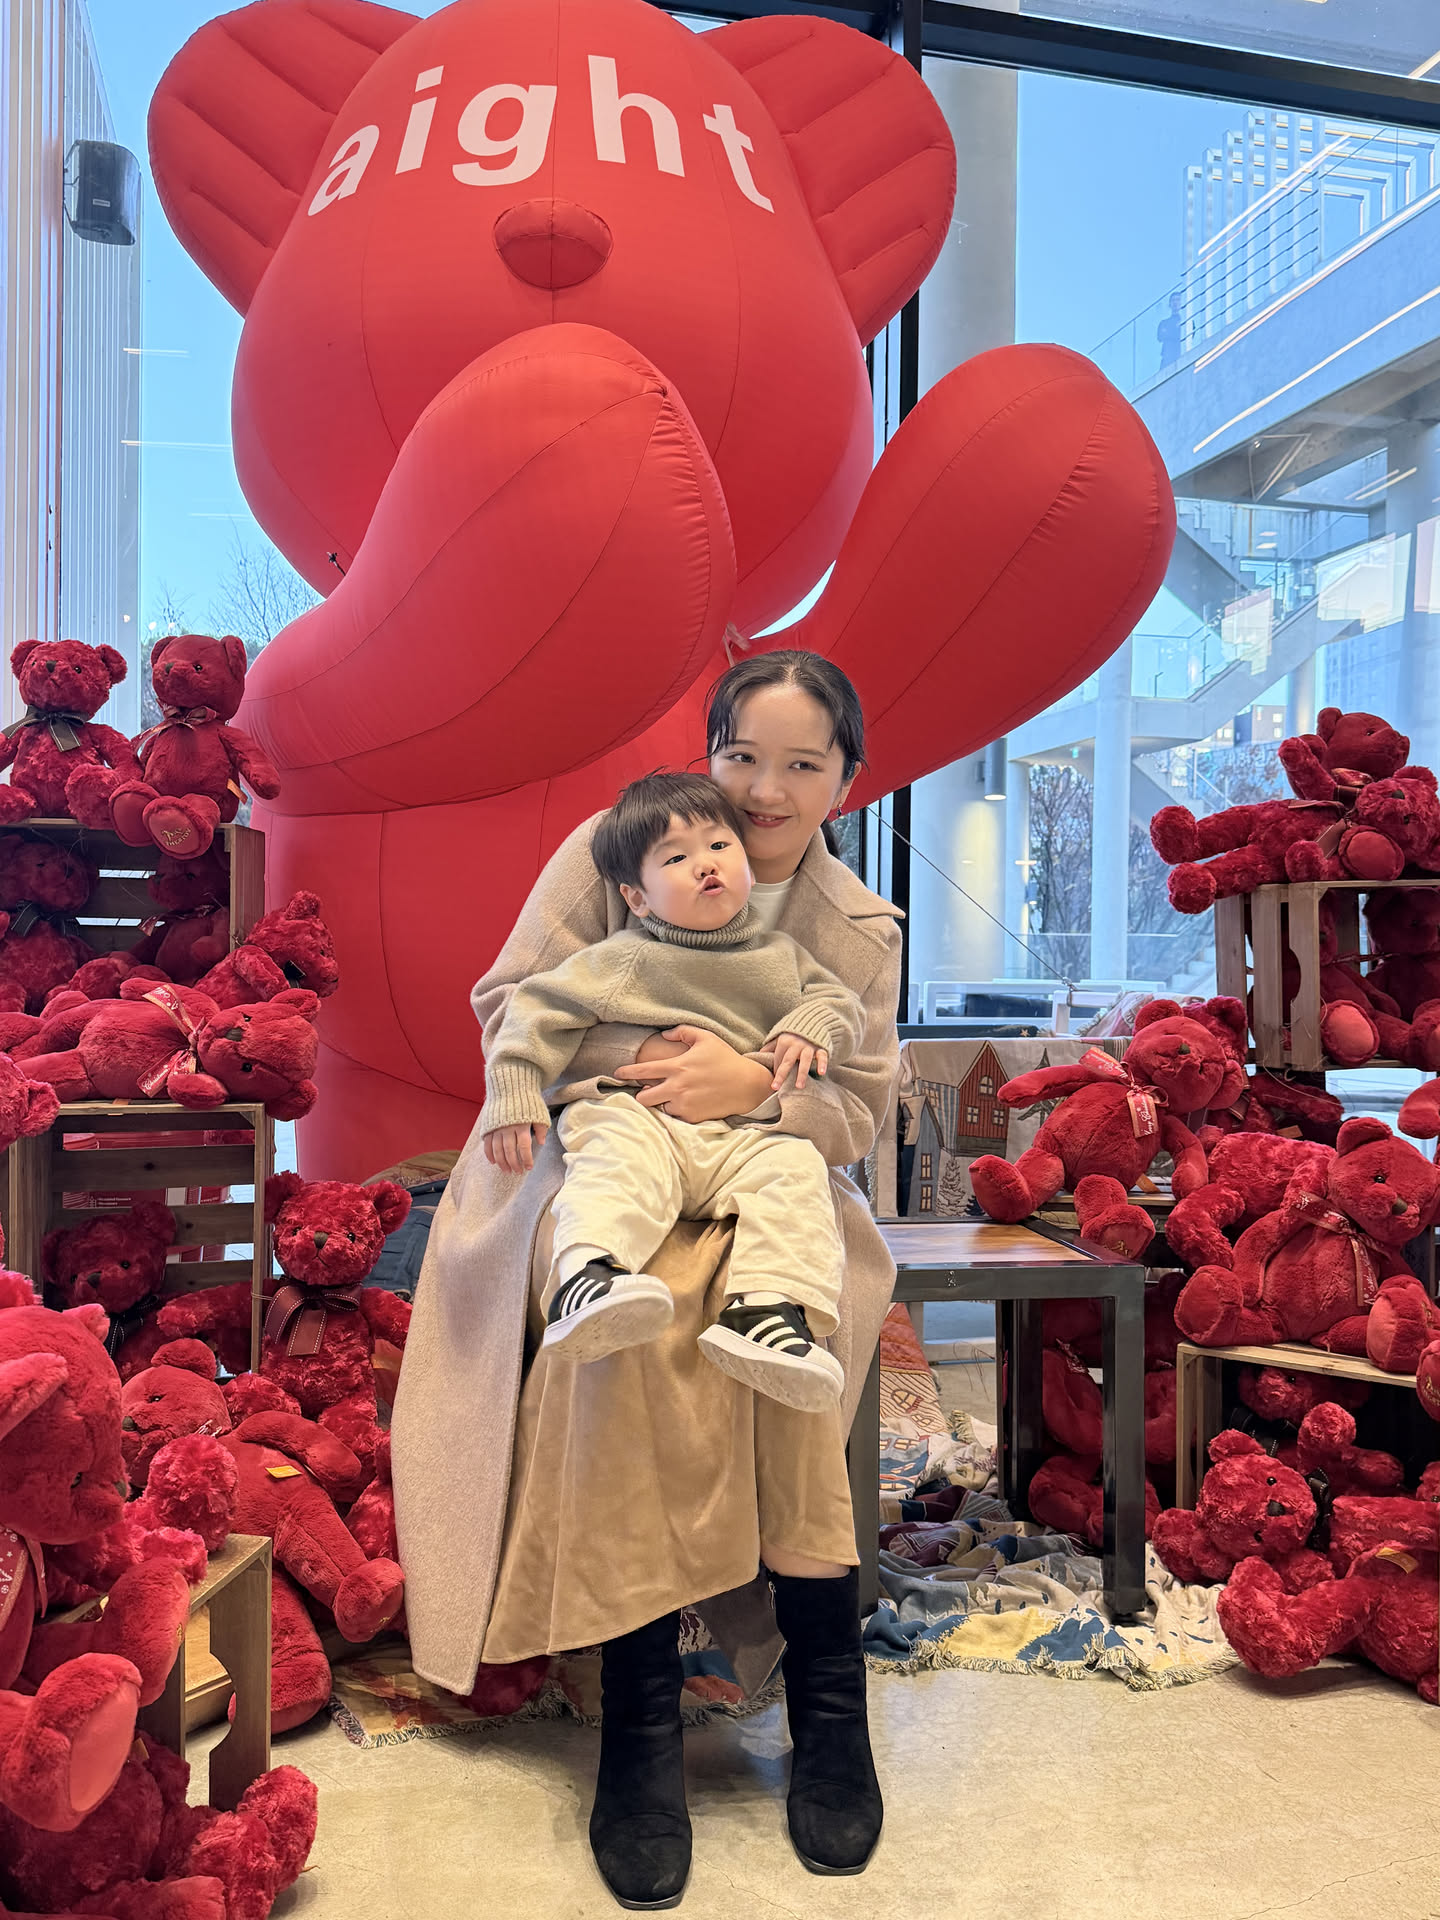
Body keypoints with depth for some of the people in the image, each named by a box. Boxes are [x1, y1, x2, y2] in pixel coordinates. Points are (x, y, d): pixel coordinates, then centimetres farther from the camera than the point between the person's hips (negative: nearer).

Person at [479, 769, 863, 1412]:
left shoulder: (778, 956, 18)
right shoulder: (621, 961, 7)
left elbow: (839, 998, 25)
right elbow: (539, 1010, 6)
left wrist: (812, 1026, 1)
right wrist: (513, 1095, -5)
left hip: (744, 1136, 3)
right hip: (639, 1118, -3)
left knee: (794, 1168, -26)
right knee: (620, 1160, -36)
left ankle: (766, 1309, -40)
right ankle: (585, 1276, -58)